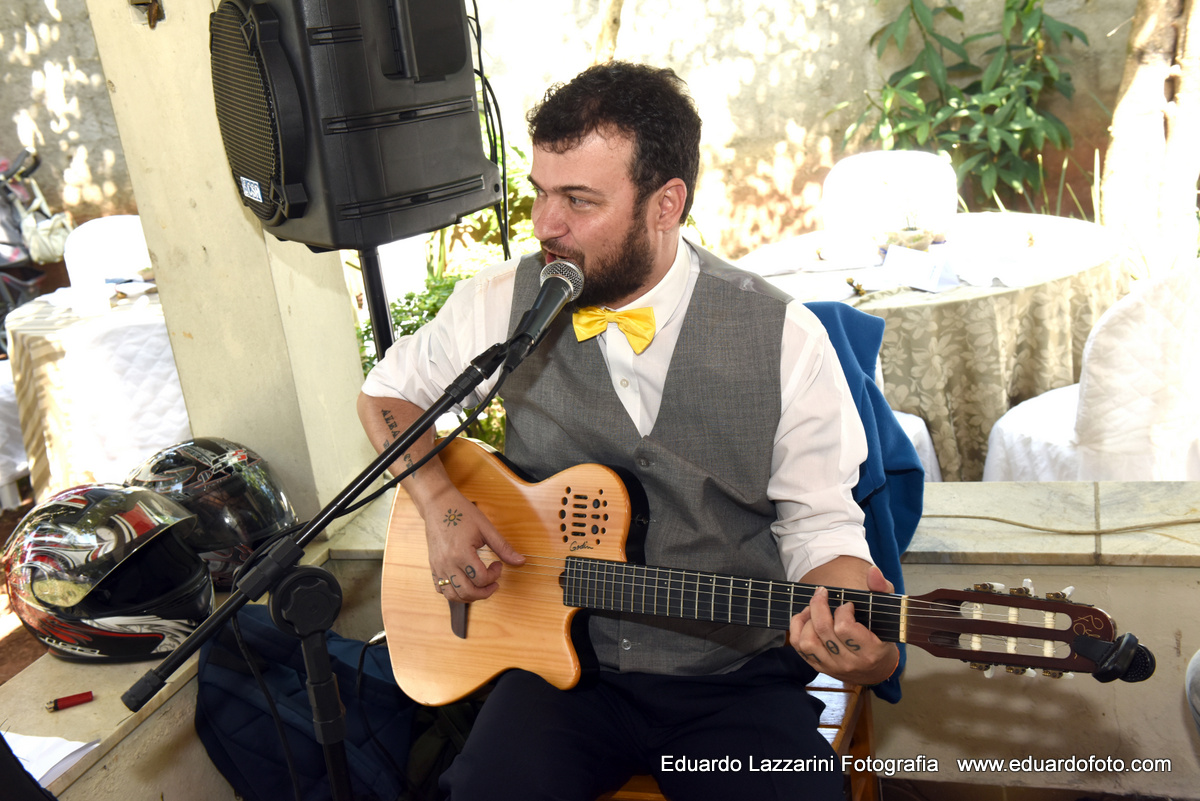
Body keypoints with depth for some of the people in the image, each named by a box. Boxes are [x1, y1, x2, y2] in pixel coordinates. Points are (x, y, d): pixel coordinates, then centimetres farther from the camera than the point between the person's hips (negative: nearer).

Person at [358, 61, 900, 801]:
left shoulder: (784, 339, -8)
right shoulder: (506, 303, -4)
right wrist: (440, 503, -6)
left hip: (736, 677, 0)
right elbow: (389, 390, 11)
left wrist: (849, 618, -25)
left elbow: (819, 525, -3)